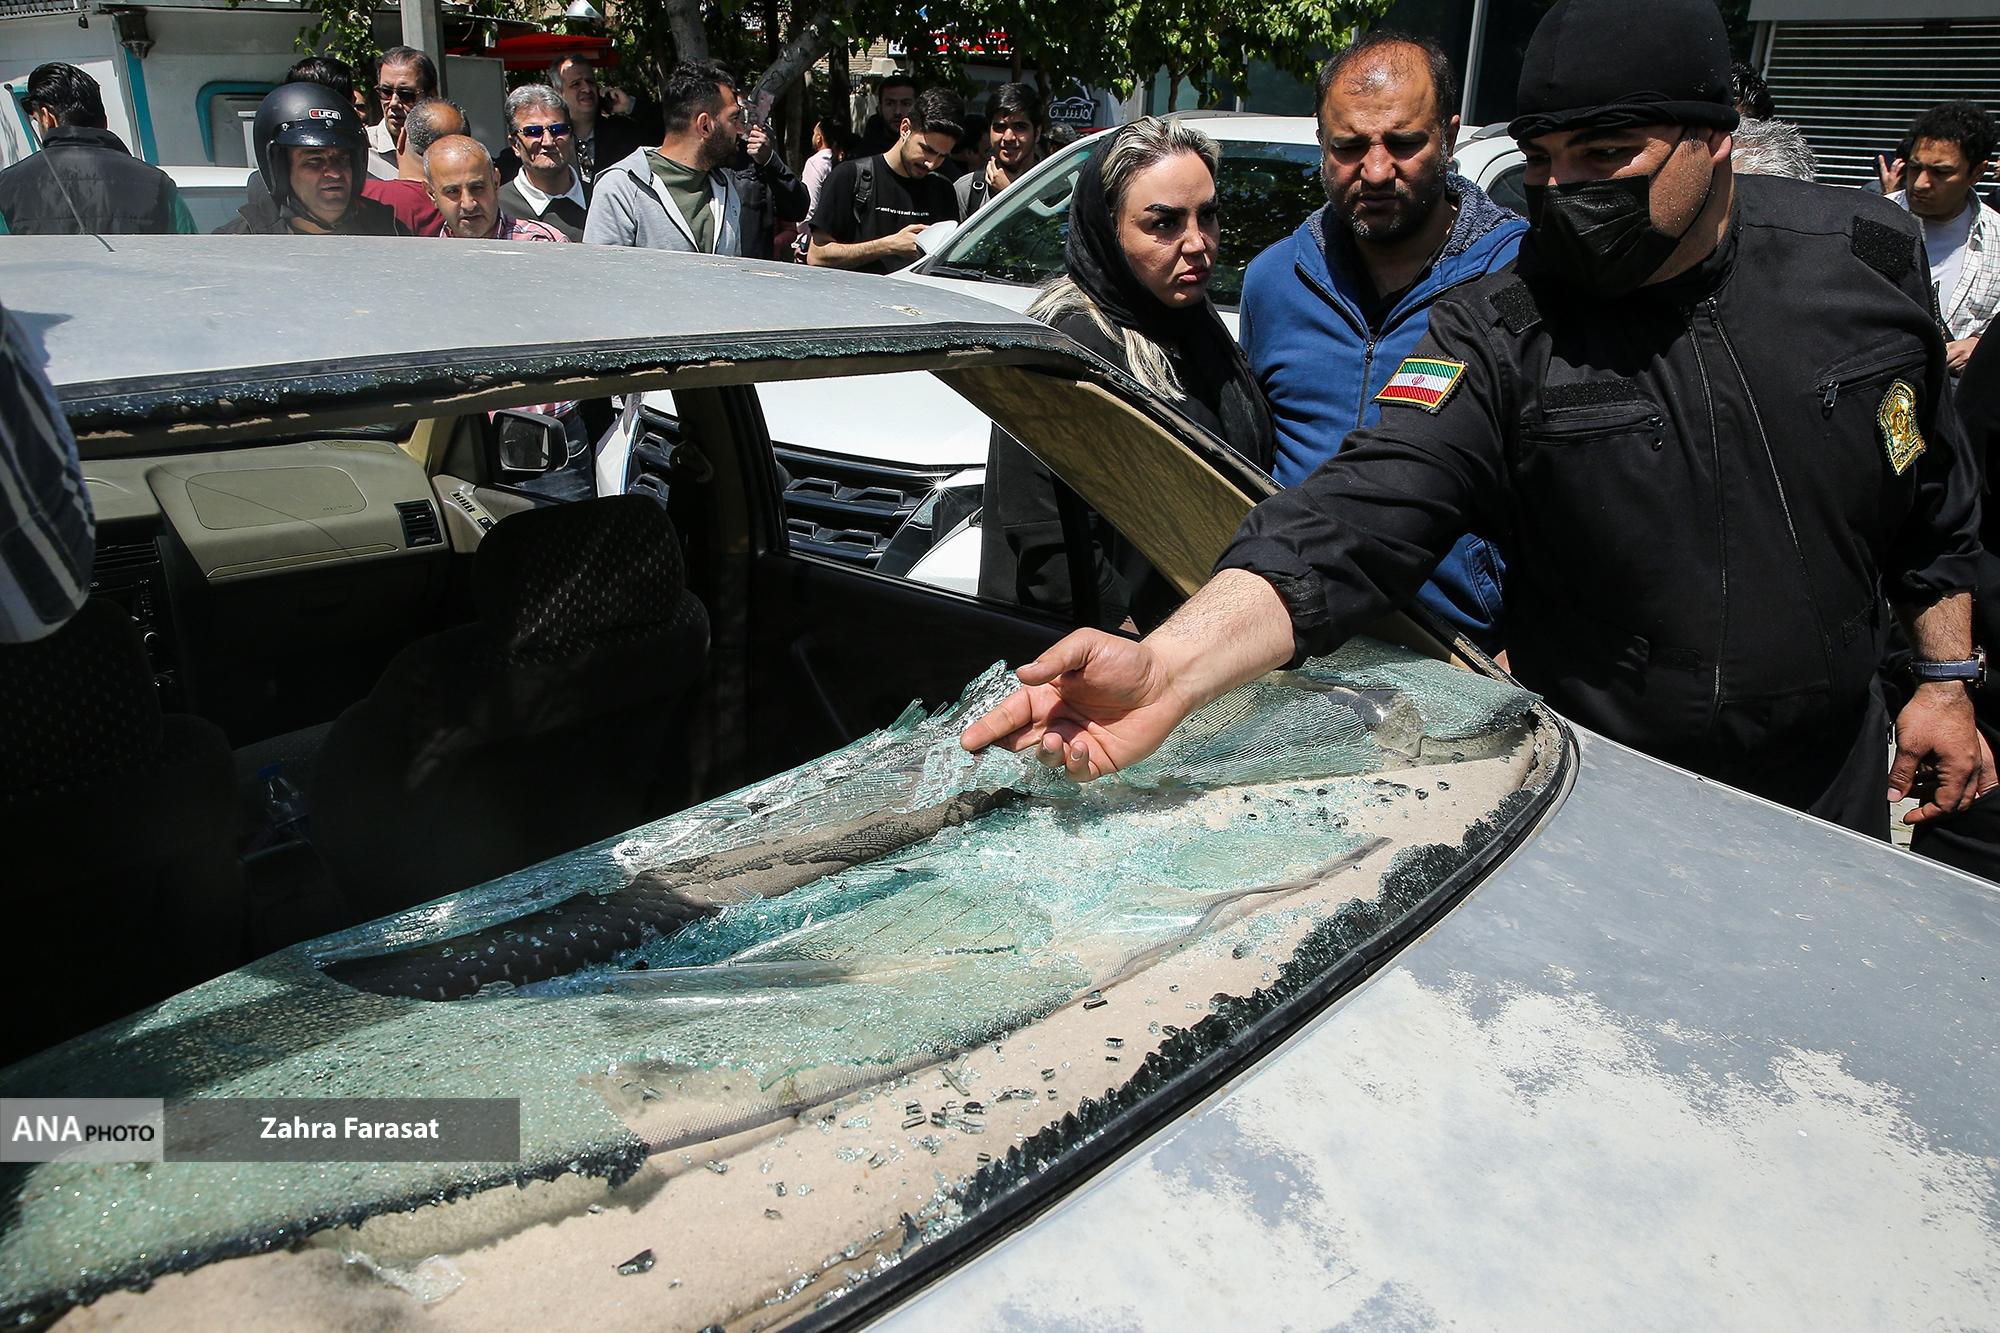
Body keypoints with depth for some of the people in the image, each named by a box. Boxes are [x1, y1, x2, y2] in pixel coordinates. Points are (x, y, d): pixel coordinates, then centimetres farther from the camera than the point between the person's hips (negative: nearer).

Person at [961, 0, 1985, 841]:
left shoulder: (1867, 255, -7)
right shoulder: (1496, 339, -20)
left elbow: (1934, 501, 7)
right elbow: (1356, 520, -35)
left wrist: (1946, 679, 8)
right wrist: (1166, 667, -51)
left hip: (1836, 786, 4)